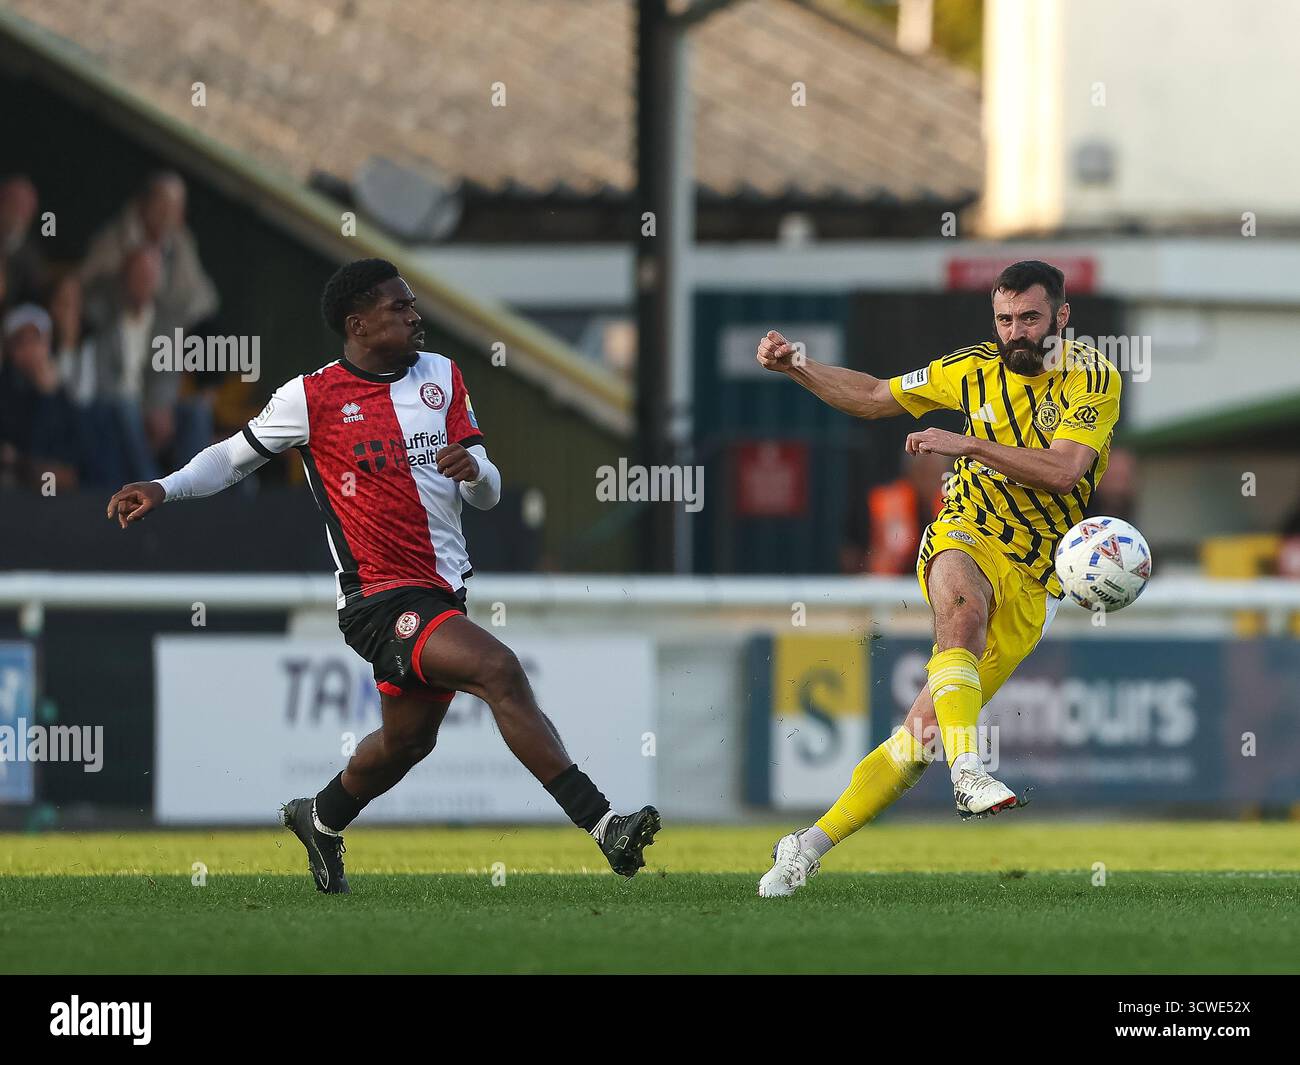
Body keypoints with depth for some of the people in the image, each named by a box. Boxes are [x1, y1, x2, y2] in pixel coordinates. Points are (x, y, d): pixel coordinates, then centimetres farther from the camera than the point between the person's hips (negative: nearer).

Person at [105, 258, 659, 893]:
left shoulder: (442, 376, 10)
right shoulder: (310, 397, -4)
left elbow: (488, 495, 10)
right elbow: (235, 456, 10)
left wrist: (474, 470, -14)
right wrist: (165, 489, -5)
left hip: (444, 591, 7)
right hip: (382, 598, -7)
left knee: (409, 735, 20)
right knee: (499, 671, -25)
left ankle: (320, 819, 49)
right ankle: (601, 825, -30)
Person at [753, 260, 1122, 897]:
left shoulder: (1095, 381, -4)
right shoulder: (975, 369, 5)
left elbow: (1062, 470, -18)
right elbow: (873, 397, 17)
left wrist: (968, 444, -25)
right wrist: (795, 367, 6)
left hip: (1032, 582, -1)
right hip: (965, 538, 1)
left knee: (923, 727, -8)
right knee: (964, 606, -39)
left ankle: (812, 846, 1)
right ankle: (968, 773, -51)